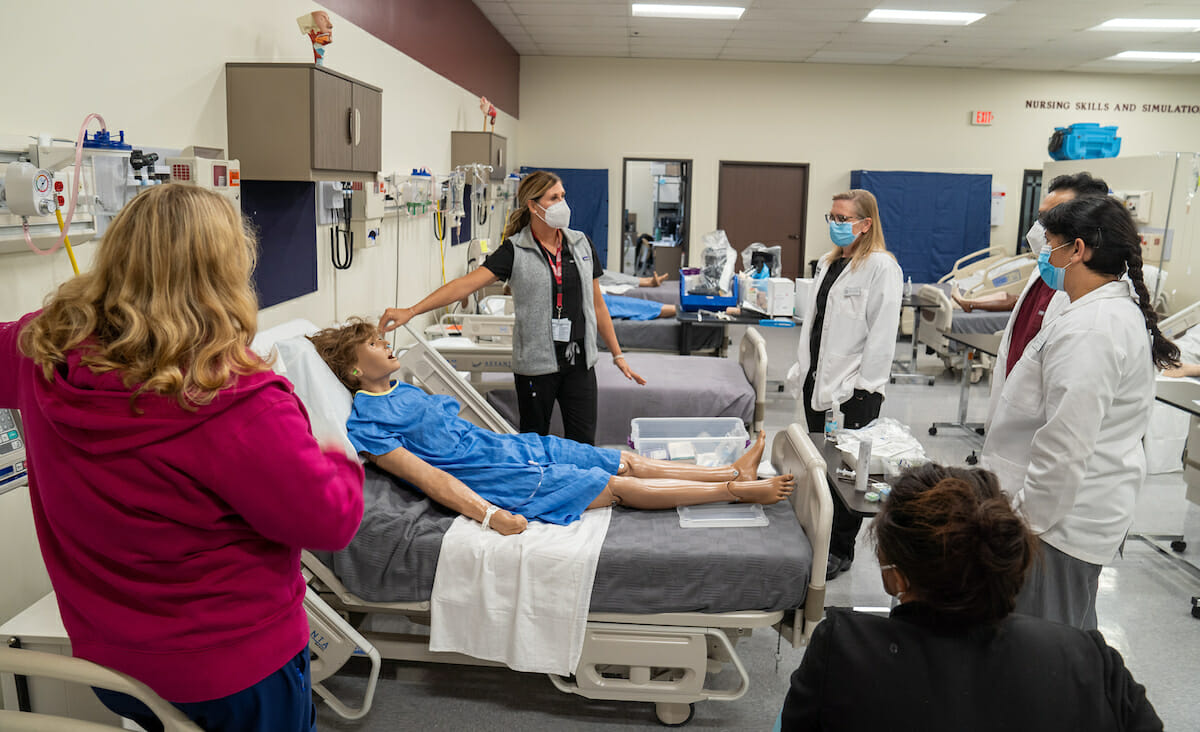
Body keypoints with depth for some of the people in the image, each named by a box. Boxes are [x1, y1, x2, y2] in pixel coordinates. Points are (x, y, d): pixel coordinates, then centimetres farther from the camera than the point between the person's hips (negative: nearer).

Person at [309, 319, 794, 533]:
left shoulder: (402, 391, 15)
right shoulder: (366, 422, -12)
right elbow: (426, 476, -19)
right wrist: (487, 515, -29)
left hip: (508, 446, 9)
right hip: (496, 478, -9)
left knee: (628, 460, 4)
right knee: (620, 485, -8)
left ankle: (735, 470, 11)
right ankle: (736, 490, 0)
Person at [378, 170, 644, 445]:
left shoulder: (581, 244, 6)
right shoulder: (515, 251, -6)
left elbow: (597, 304, 12)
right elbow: (467, 283, -16)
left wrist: (617, 354, 12)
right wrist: (411, 311, -27)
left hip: (579, 360, 3)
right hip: (536, 363, -3)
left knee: (583, 443, 7)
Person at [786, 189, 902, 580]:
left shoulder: (881, 266, -11)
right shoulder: (829, 262, 14)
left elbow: (882, 332, -15)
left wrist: (864, 383, -17)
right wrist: (804, 367, 17)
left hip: (854, 386, -8)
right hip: (819, 378, 8)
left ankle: (841, 550, 16)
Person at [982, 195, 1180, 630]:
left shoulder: (1090, 330, -22)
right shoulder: (1122, 309, 13)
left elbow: (1066, 444, -26)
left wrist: (1025, 521, -18)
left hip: (1062, 524, -11)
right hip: (1081, 514, 11)